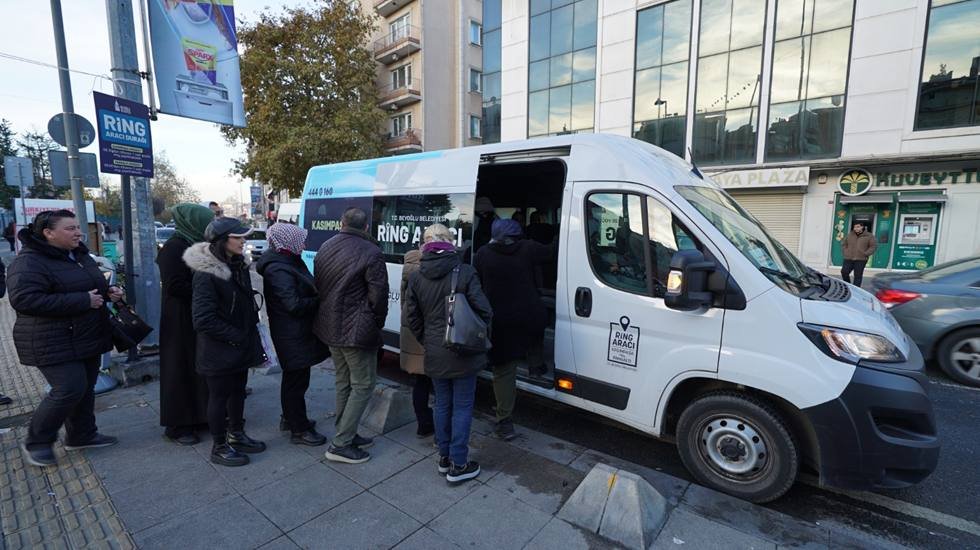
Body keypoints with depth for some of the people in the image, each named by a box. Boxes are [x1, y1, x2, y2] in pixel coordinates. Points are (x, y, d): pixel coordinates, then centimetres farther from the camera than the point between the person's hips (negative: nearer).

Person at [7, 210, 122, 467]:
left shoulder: (80, 255, 12)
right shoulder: (29, 262, -16)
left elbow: (95, 285, 25)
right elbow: (24, 299, -26)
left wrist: (109, 291, 1)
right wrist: (82, 301, -27)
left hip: (88, 338, 8)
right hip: (55, 343, -8)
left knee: (85, 389, 14)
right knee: (69, 390, -10)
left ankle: (82, 435, 28)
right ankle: (36, 442, 13)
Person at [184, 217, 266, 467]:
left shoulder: (239, 265, 4)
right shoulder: (206, 273, -21)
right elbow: (203, 319, -23)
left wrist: (249, 332, 9)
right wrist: (236, 337, -18)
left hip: (241, 345, 7)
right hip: (219, 350, -7)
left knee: (238, 390, 19)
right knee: (219, 396, 8)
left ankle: (236, 435, 37)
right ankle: (219, 447, 25)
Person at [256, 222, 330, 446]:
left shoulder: (288, 262, 9)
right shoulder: (280, 270, -23)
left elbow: (305, 290, 14)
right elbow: (294, 305, -26)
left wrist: (317, 294, -2)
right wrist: (320, 301, -15)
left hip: (293, 333, 11)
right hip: (293, 335, -11)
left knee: (294, 377, 23)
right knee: (297, 380, 2)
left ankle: (291, 418, 40)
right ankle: (299, 430, 15)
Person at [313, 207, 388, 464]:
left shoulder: (325, 248, 9)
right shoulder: (370, 253, -16)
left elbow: (318, 286, 15)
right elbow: (379, 295, -16)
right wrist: (378, 323, 0)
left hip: (330, 327, 8)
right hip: (357, 331, -8)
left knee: (343, 383, 19)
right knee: (363, 385, 4)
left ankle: (347, 435, 29)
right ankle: (340, 444, 7)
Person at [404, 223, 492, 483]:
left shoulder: (416, 277, -1)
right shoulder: (465, 272, -14)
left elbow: (412, 317, 4)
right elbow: (484, 311, -14)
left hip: (434, 354, 4)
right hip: (463, 354, -4)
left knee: (442, 404, 19)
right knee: (462, 407, 9)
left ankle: (444, 457, 34)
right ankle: (458, 465, 19)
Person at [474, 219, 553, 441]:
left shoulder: (483, 254, 1)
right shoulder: (528, 249, 0)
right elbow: (548, 253, 17)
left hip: (500, 321, -1)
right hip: (531, 318, 1)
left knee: (503, 370, 7)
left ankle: (505, 423, 14)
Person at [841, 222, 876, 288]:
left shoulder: (869, 236, 3)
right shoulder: (849, 235, 10)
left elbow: (873, 246, 2)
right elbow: (843, 244, 20)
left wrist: (865, 254, -9)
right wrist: (846, 251, 5)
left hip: (861, 259, -3)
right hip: (848, 258, 3)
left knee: (858, 276, -2)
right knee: (844, 272, -5)